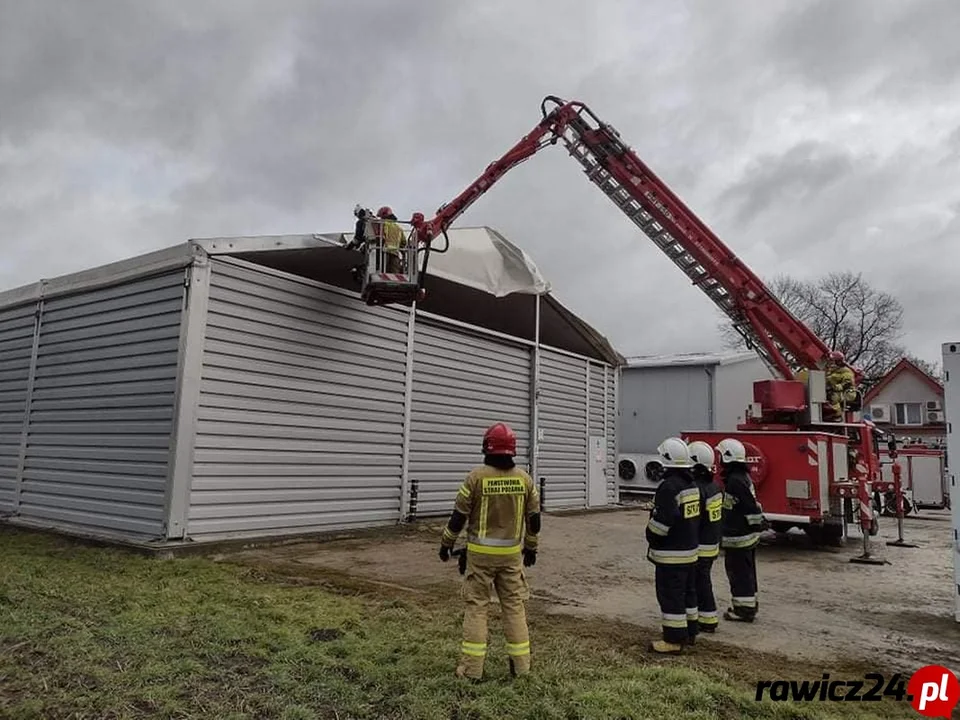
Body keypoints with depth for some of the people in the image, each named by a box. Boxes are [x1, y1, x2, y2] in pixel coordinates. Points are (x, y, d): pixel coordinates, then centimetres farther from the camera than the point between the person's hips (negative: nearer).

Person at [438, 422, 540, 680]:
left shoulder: (477, 476, -13)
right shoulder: (524, 478, -2)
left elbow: (459, 515, -8)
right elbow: (534, 518, 5)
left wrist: (446, 543, 5)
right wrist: (531, 548, 19)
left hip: (480, 552, -3)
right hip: (512, 553, 3)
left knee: (476, 605, 6)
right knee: (514, 605, 13)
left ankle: (472, 666, 8)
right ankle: (520, 663, 18)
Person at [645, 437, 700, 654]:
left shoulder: (669, 487, -22)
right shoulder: (691, 485, 8)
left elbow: (662, 520, -25)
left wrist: (651, 539, -9)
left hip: (671, 554, -10)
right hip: (690, 550, 10)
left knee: (670, 596, -2)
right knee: (686, 593, 19)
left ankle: (674, 640, 4)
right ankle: (689, 632, 30)